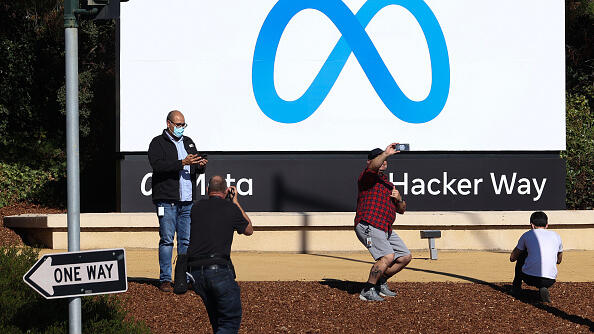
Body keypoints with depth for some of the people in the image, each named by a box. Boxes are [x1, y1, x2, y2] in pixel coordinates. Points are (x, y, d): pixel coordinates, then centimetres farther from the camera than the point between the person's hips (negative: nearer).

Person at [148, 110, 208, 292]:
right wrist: (182, 163, -23)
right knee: (167, 240, -5)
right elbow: (157, 164, -16)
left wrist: (201, 165, -5)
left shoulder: (188, 142, 19)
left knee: (186, 240, 5)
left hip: (187, 201, 5)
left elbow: (197, 168, 19)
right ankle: (165, 279, -1)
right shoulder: (158, 143, 1)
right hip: (166, 200, -5)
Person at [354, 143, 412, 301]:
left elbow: (401, 210, 25)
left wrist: (398, 199, 6)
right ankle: (368, 291, -15)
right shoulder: (368, 177, 1)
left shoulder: (388, 184, 26)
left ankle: (381, 282, 23)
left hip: (385, 229, 9)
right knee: (388, 256, -26)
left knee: (405, 257, 11)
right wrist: (386, 153, -25)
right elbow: (373, 166, -26)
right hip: (368, 225, -9)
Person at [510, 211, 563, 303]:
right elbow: (559, 260, 34)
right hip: (549, 281, 1)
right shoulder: (556, 236, 16)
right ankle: (543, 288, 9)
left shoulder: (527, 235, 11)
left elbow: (512, 258, 23)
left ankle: (516, 287, 35)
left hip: (530, 278, -1)